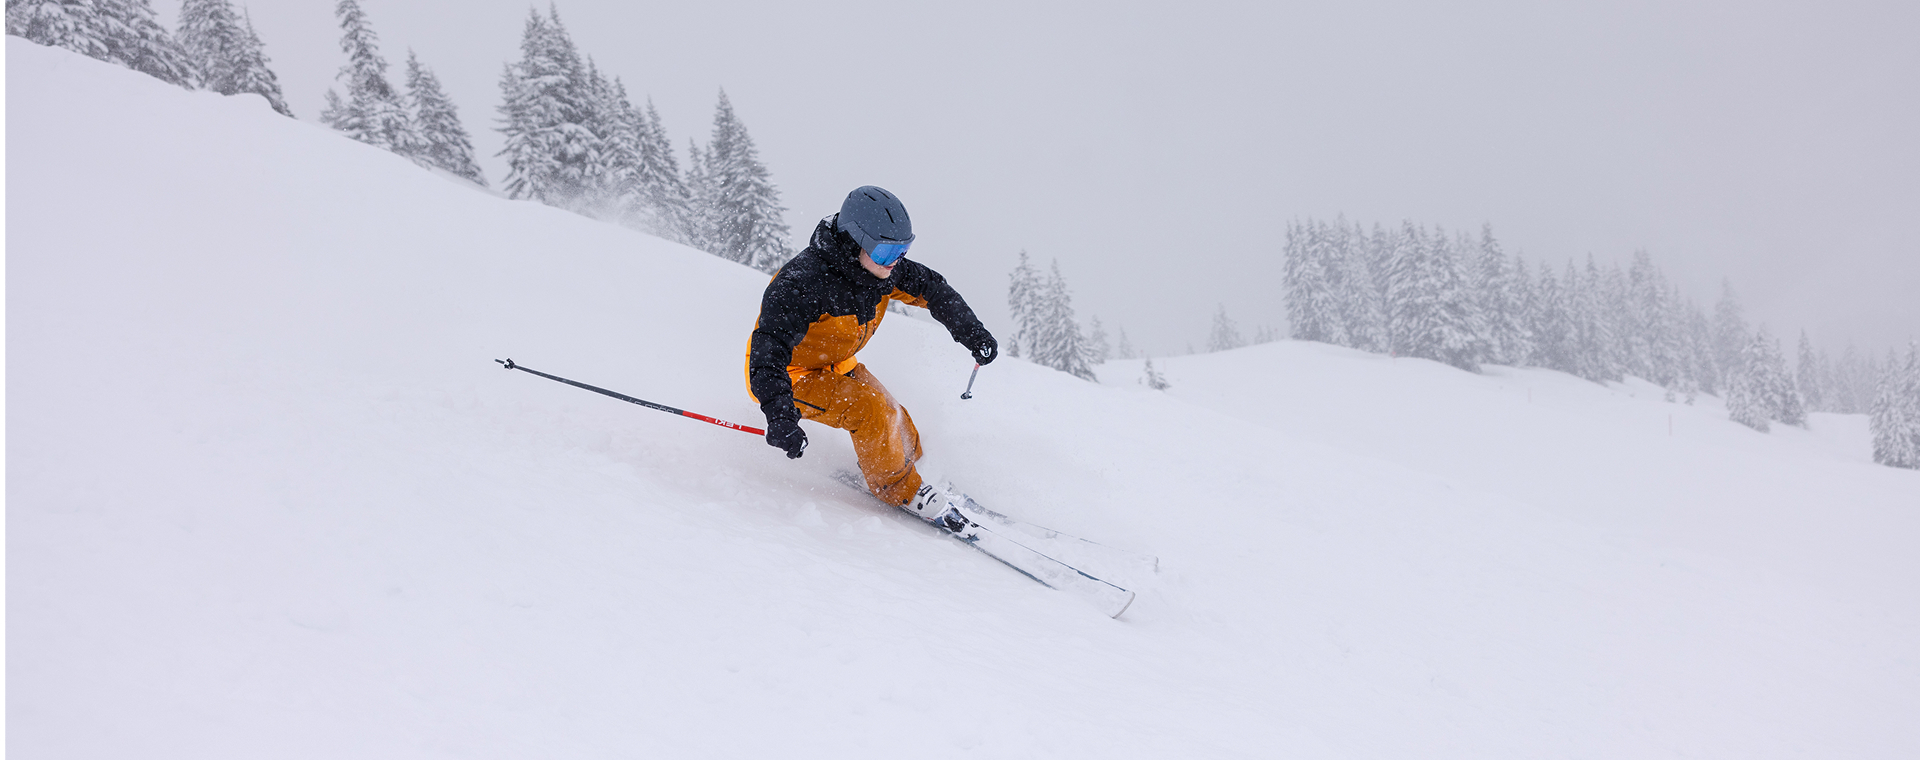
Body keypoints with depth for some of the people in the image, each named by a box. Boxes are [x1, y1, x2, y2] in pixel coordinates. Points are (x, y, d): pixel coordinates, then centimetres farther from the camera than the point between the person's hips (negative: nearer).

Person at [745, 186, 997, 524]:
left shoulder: (881, 267, -13)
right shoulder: (801, 283, -36)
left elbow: (930, 287, 3)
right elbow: (769, 347, -43)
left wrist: (973, 333, -4)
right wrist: (779, 415, -55)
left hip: (835, 367, 7)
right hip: (790, 375, -7)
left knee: (897, 429, 1)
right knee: (869, 406, -25)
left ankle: (906, 467, 33)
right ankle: (897, 488, -4)